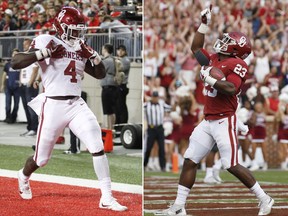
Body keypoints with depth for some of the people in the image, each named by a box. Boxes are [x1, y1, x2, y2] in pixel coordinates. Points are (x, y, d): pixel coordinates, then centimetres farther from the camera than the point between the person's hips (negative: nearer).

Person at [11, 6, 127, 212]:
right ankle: (24, 176, 42)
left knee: (98, 146, -13)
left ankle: (107, 198, -10)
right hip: (53, 105, -4)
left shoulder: (80, 49, 11)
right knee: (41, 158, 7)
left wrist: (93, 54, -2)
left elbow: (100, 74, 15)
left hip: (77, 104, 4)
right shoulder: (46, 42, -7)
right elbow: (15, 63, -16)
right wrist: (45, 52, -25)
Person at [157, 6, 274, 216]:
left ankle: (264, 199, 2)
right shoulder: (214, 60, 14)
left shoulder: (237, 64, -10)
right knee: (189, 161, 4)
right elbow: (196, 48, 29)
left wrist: (209, 78, -19)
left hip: (224, 122, -8)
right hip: (207, 122, 8)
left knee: (232, 166, -11)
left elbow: (231, 89, -24)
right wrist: (205, 24, 23)